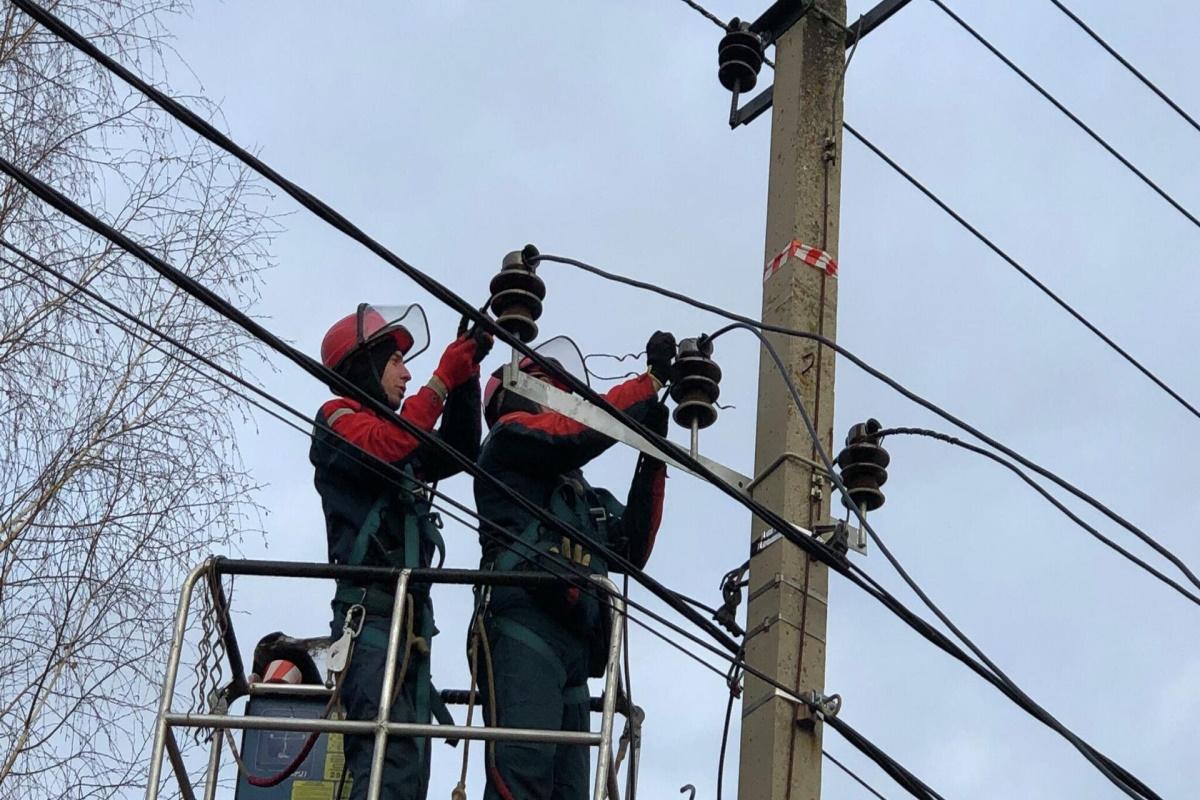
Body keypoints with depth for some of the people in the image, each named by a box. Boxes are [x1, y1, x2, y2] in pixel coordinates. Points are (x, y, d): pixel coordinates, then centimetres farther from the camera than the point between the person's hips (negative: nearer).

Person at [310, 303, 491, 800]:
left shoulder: (390, 430, 30)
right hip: (371, 614, -9)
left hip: (411, 623, 9)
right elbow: (386, 447, -14)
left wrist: (467, 376, 18)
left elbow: (459, 451, 29)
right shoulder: (338, 417, 6)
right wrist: (443, 379, -9)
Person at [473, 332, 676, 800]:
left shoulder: (582, 494, 35)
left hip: (575, 651, 8)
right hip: (524, 631, -8)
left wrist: (652, 464, 15)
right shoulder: (510, 436, 14)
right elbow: (577, 434, -6)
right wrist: (651, 380, 1)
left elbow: (631, 550, 21)